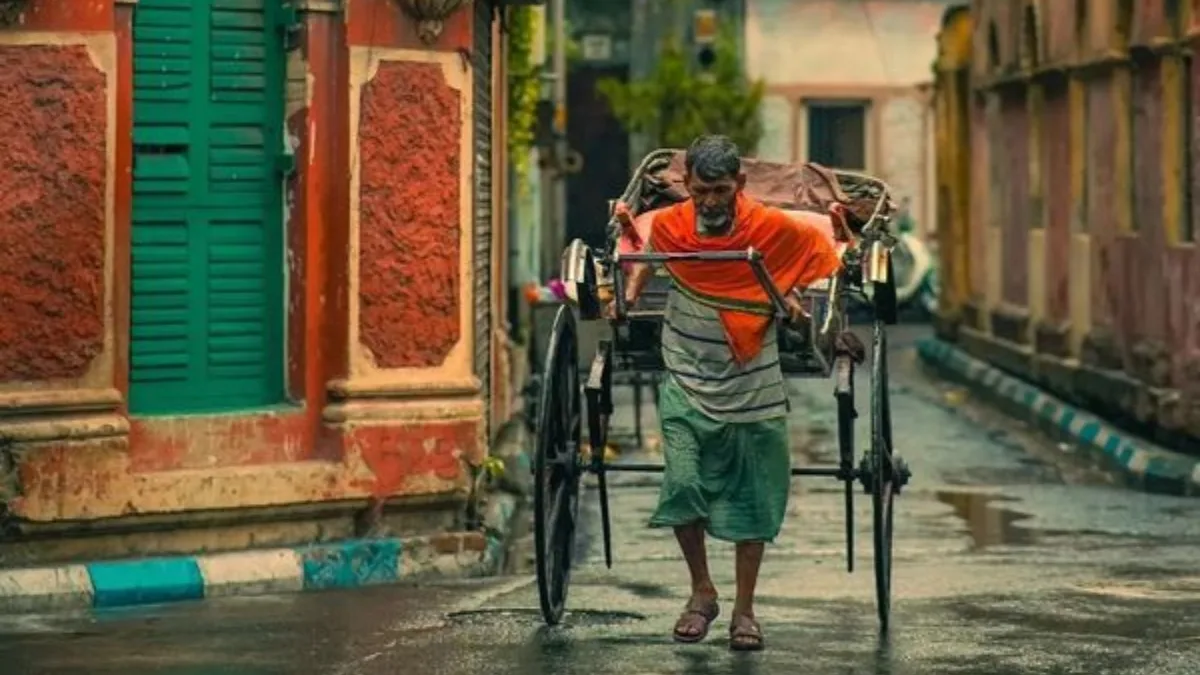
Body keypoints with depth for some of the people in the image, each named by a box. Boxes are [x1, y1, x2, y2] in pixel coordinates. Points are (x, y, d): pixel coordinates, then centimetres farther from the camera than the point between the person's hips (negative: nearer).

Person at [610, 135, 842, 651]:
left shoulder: (773, 228, -13)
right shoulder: (667, 225, -8)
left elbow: (820, 253, 4)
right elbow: (646, 246, 16)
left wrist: (794, 295, -9)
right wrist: (630, 294, 3)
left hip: (753, 389, 0)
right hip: (686, 382, 1)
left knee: (751, 501, 4)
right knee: (682, 486, -14)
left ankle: (744, 609, 18)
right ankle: (701, 592, 8)